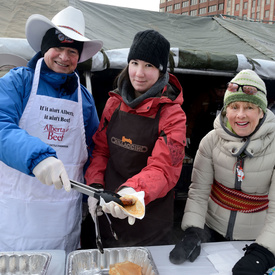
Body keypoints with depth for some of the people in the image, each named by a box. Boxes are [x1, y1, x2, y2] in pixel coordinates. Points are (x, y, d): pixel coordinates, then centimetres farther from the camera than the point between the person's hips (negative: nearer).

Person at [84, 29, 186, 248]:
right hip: (107, 211, 5)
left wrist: (133, 190, -38)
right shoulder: (115, 103, 0)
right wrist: (95, 186, -7)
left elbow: (163, 169, -20)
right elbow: (100, 149, 5)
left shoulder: (172, 114, -14)